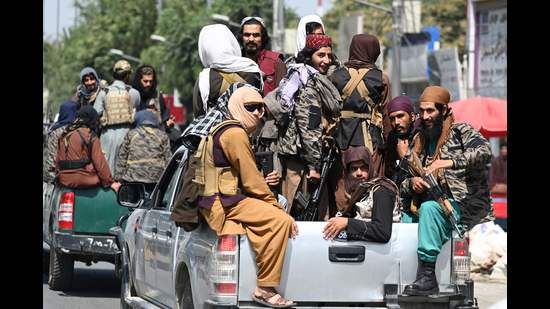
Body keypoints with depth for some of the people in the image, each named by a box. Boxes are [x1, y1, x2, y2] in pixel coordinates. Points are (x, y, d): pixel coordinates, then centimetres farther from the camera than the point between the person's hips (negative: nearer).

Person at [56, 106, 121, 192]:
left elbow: (58, 161, 18)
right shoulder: (91, 136, -7)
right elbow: (100, 162, -8)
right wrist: (110, 182, -1)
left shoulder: (64, 135, 12)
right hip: (84, 179, -7)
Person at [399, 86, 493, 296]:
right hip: (435, 204, 7)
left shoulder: (461, 132, 1)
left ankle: (427, 278, -38)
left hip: (467, 206, -7)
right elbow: (403, 184, 15)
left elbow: (484, 151, -21)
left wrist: (447, 163, -31)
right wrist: (412, 183, -10)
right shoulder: (419, 142, 17)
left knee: (429, 208, -34)